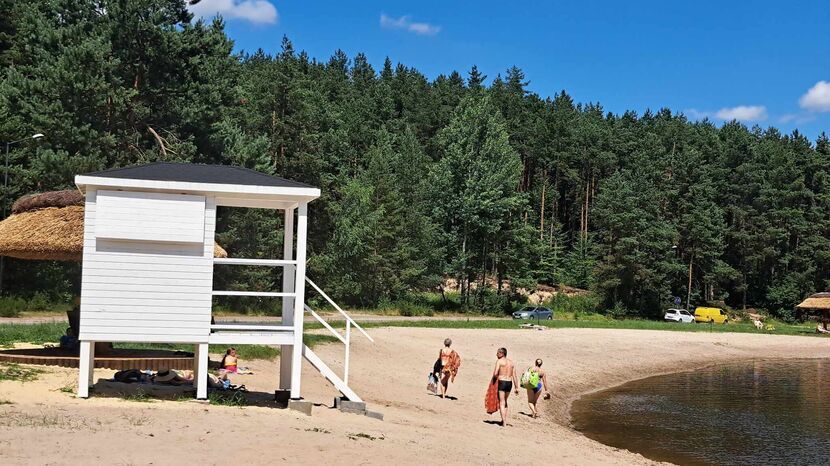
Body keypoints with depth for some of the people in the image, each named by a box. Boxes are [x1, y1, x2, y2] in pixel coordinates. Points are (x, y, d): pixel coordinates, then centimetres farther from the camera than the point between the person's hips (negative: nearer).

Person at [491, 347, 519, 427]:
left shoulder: (499, 361, -6)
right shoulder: (511, 362, 13)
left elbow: (495, 373, -16)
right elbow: (514, 376, 10)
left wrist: (494, 378, 6)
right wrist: (516, 387, 11)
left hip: (502, 382, -6)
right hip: (509, 383, 6)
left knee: (501, 403, -1)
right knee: (505, 401, 23)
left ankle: (504, 423, -6)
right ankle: (505, 419, 20)